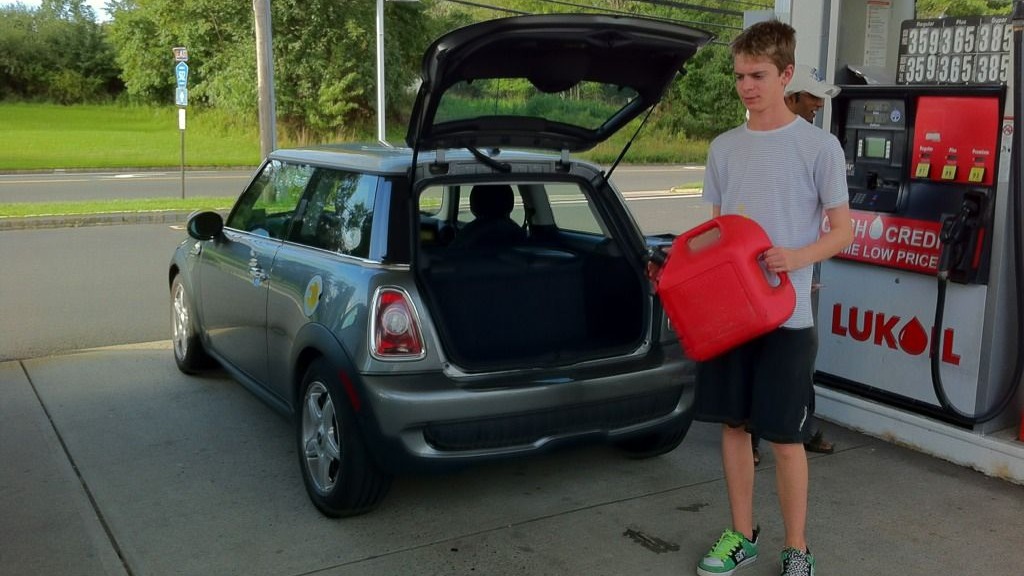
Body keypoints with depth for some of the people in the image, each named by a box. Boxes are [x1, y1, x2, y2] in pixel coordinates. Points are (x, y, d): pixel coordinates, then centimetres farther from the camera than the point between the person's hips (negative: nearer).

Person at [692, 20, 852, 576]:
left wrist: (796, 257, -21)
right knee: (733, 425, 12)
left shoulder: (818, 146, -5)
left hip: (788, 316, -4)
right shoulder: (723, 147, 8)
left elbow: (843, 230, -2)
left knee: (785, 438, 1)